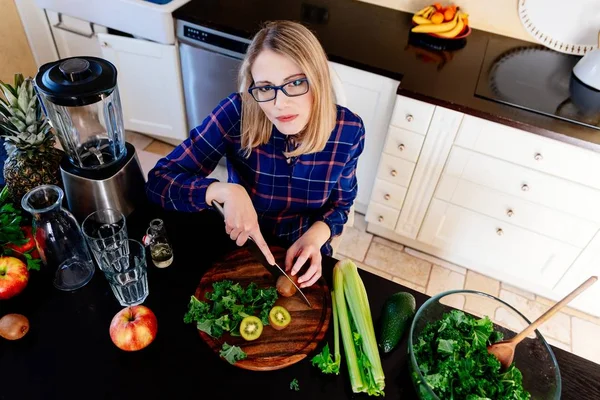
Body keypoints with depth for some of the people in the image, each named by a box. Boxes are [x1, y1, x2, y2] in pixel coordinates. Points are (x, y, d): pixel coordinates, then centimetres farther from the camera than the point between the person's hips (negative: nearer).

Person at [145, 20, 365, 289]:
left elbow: (341, 202, -3)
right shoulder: (236, 113, -24)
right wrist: (226, 191, -37)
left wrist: (315, 236, -22)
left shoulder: (348, 130, -19)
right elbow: (159, 180, -21)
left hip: (304, 255, 2)